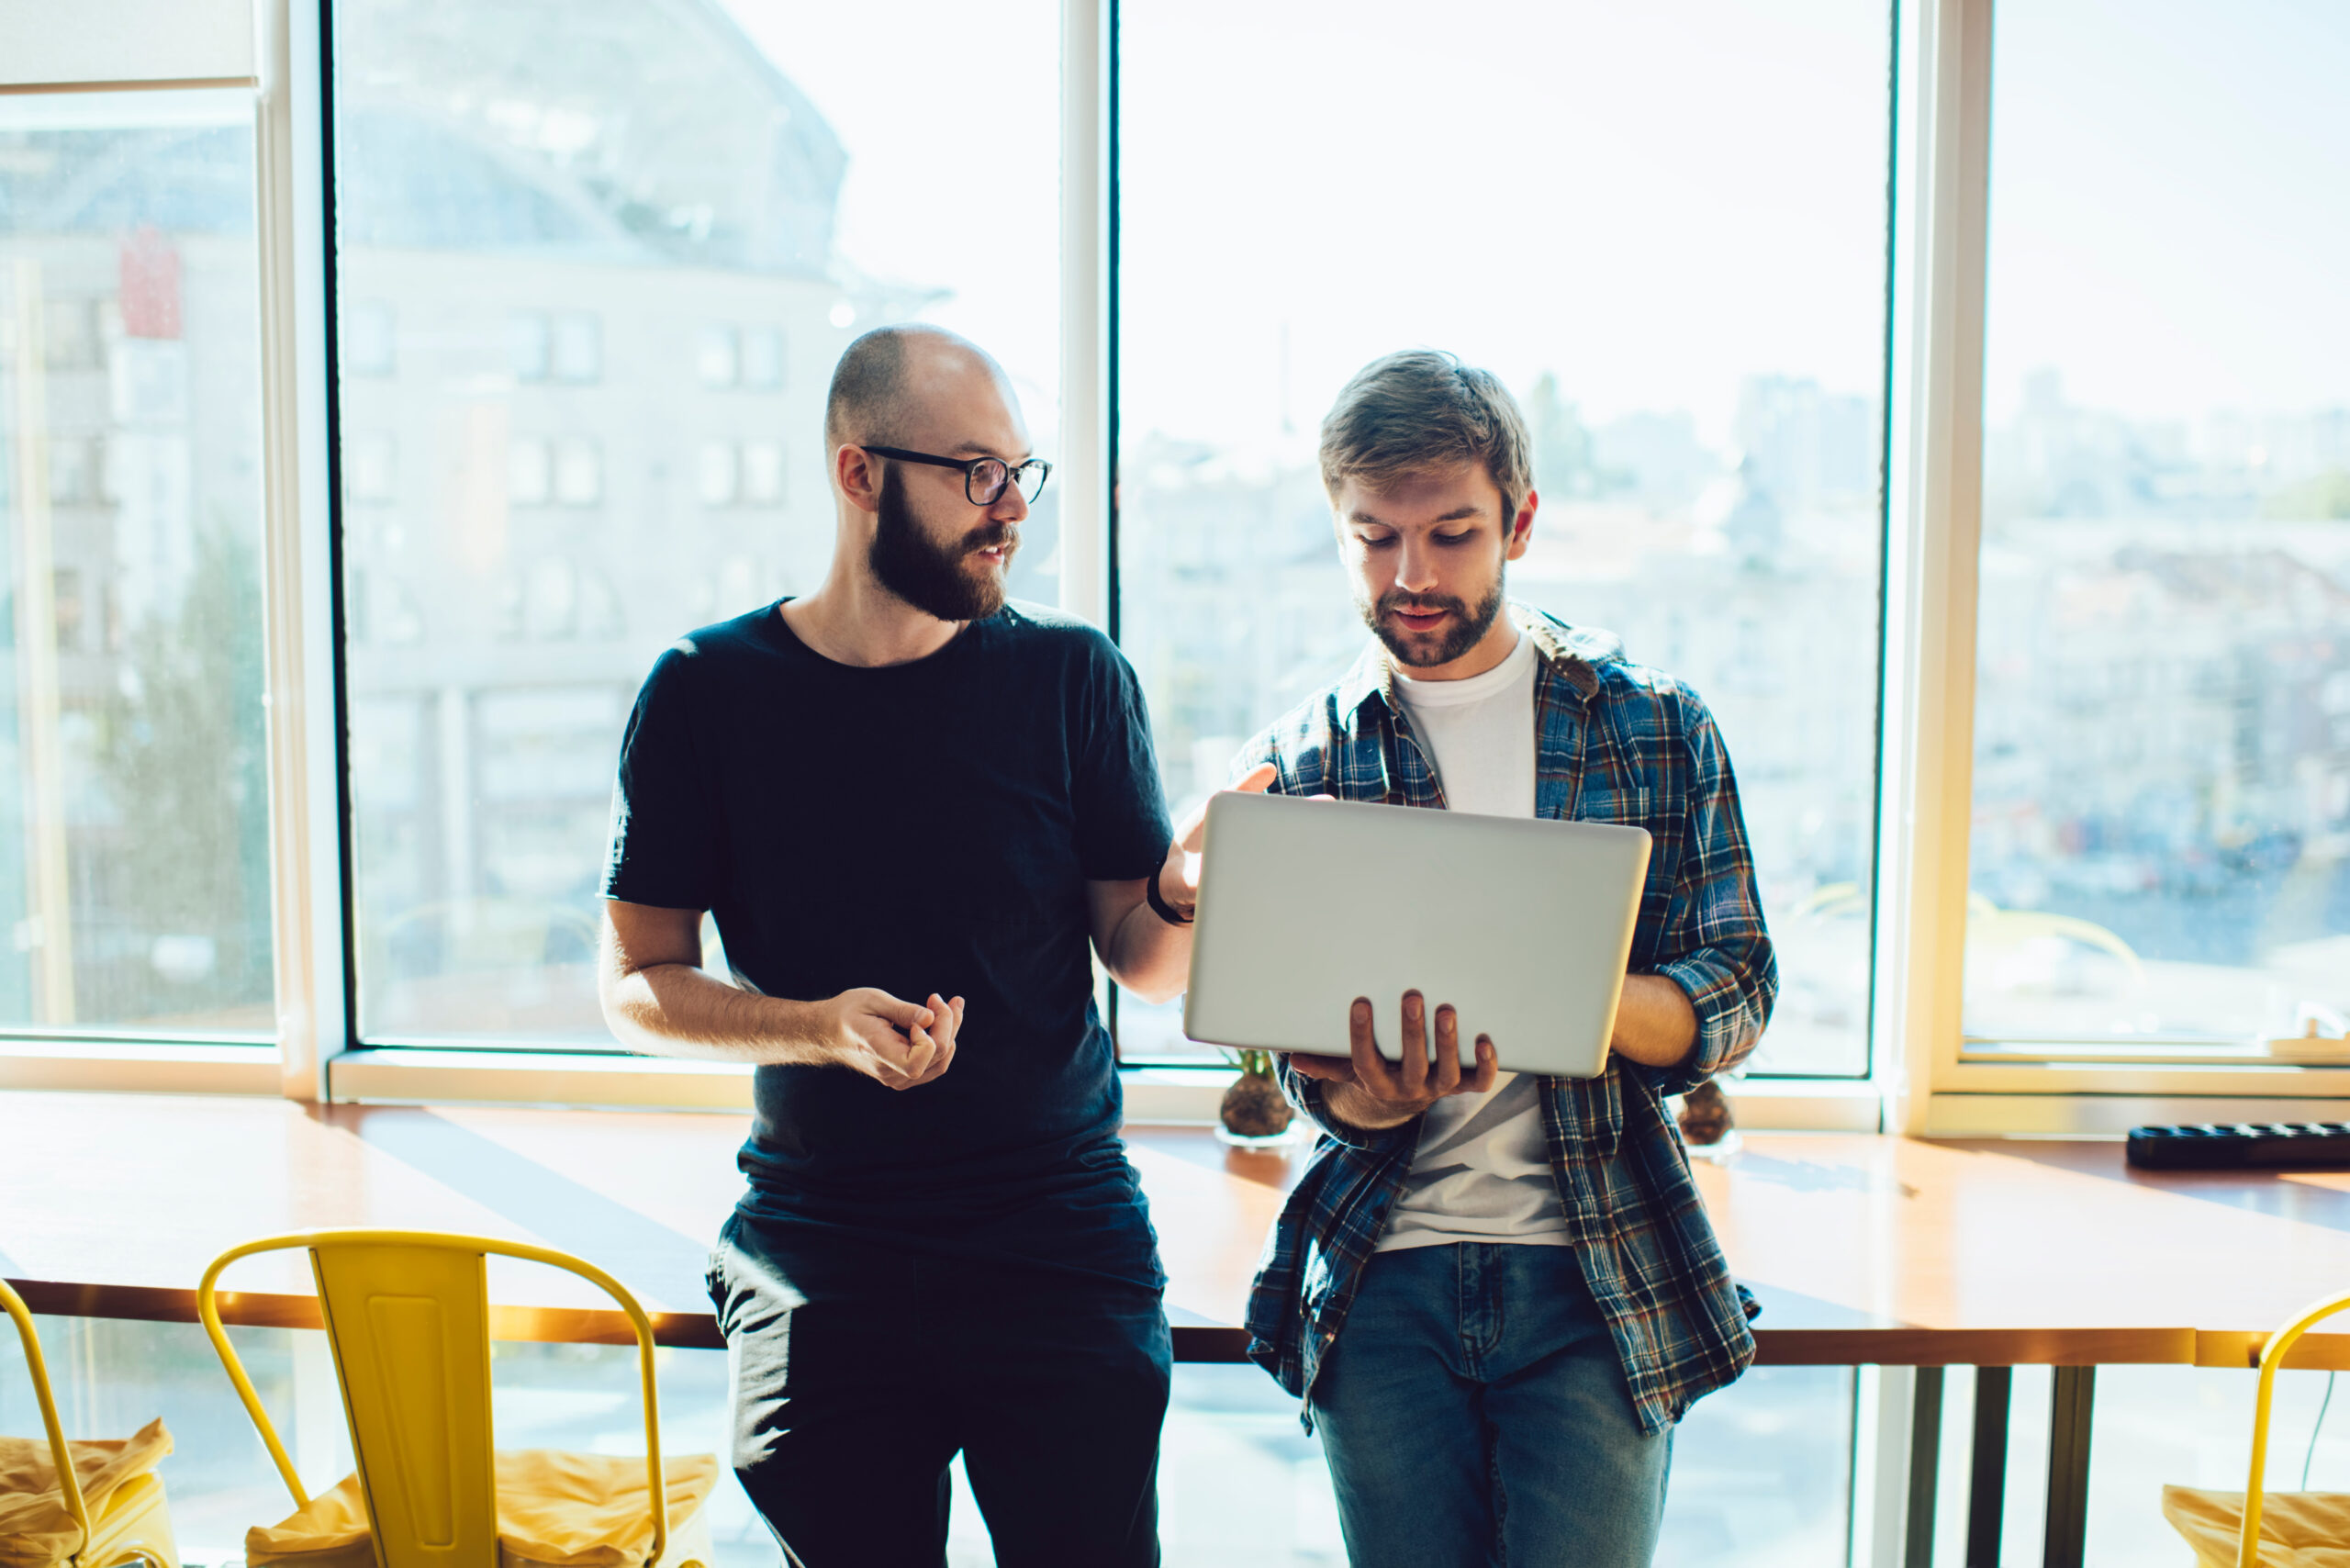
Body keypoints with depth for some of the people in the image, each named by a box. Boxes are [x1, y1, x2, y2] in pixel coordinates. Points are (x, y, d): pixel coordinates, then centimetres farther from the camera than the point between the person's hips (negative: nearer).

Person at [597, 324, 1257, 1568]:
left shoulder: (1072, 679, 1)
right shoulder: (706, 693, -1)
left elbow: (1145, 963, 1)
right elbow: (637, 984, 0)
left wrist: (1179, 894, -22)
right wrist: (825, 1026, -17)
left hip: (1062, 1250, 0)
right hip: (821, 1267, 0)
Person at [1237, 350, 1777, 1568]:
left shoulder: (1656, 726, 1)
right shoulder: (1296, 765, 2)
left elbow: (1736, 993, -1)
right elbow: (1301, 1063, 1)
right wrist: (1370, 1100, -23)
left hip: (1598, 1281, -1)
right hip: (1383, 1284, 1)